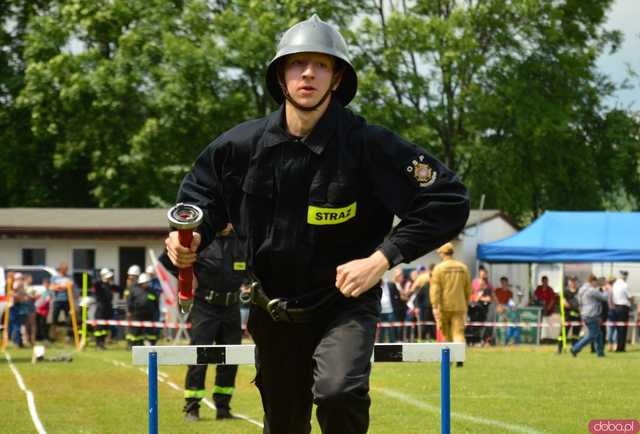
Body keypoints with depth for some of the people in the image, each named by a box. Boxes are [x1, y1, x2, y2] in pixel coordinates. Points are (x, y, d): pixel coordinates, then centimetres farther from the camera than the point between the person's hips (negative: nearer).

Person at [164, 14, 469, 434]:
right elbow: (201, 191, 12)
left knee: (339, 392, -32)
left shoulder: (368, 145, -18)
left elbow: (448, 202, -16)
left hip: (345, 305, -4)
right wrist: (191, 235, -9)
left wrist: (383, 258, -22)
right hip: (274, 313, 4)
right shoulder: (242, 145, -7)